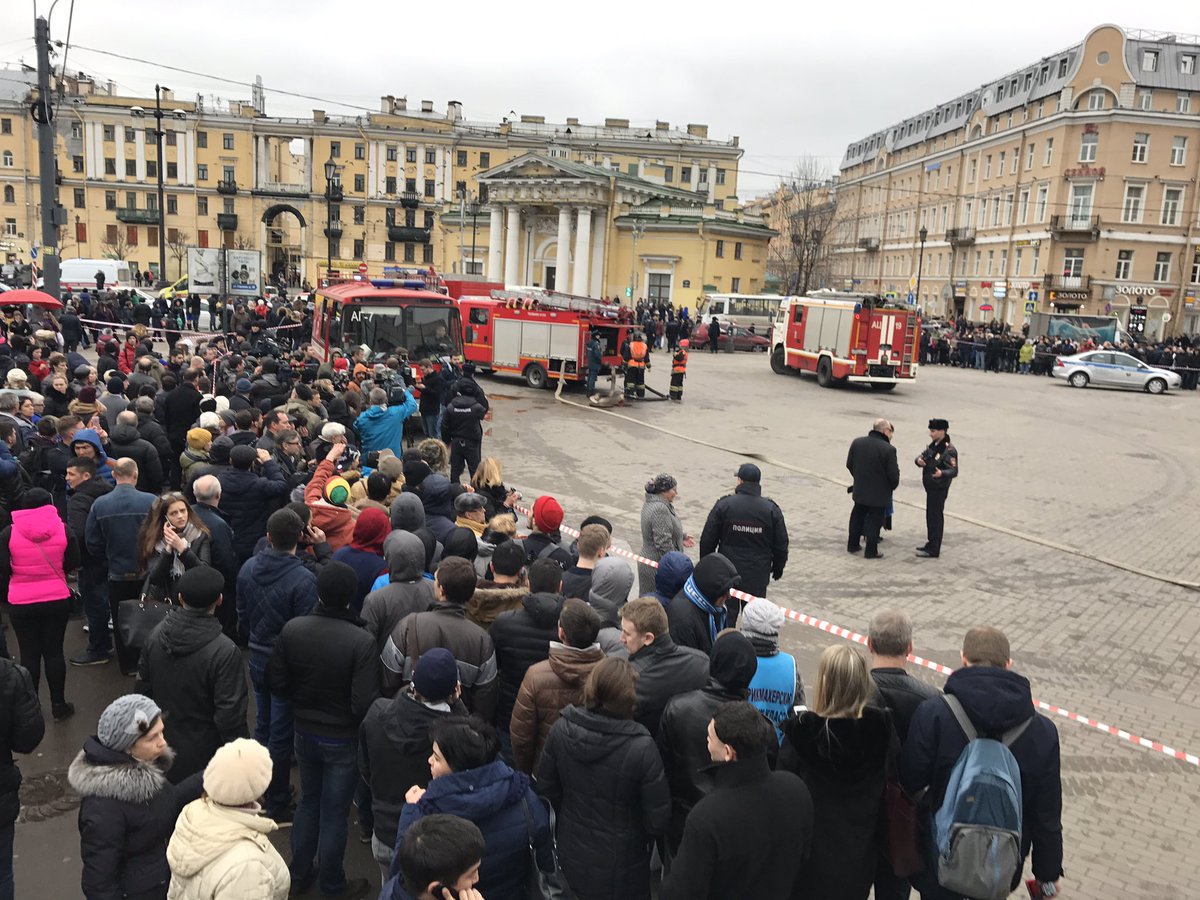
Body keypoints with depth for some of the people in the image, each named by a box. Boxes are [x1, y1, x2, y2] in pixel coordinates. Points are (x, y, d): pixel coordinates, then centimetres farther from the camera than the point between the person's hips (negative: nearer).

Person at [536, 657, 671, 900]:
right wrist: (645, 838, 2)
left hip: (572, 852, 4)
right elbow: (658, 816, -21)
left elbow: (546, 787, -4)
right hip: (619, 862, -3)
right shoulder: (641, 747, -32)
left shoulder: (561, 728, -19)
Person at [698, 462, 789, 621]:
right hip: (758, 575, 0)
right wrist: (778, 568, 18)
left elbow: (707, 539, -3)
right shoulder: (771, 509, -4)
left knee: (727, 614, 10)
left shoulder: (724, 505, -7)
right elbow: (781, 544, 2)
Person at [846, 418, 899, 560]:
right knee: (874, 520, 9)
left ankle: (853, 544, 32)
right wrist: (893, 486, 3)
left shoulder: (856, 442, -6)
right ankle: (871, 551, 16)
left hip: (859, 490, 5)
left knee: (857, 517, 22)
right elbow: (893, 474, -18)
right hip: (879, 493, -5)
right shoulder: (888, 449, -22)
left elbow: (849, 464, 4)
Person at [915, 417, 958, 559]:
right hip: (931, 487, 9)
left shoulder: (949, 450, -19)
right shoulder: (933, 445, 9)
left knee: (935, 517, -3)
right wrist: (919, 460, -12)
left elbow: (954, 471, -25)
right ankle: (931, 544, 29)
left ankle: (933, 550, 4)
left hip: (939, 489, -9)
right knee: (931, 516, 17)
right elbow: (923, 456, 13)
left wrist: (942, 473, -45)